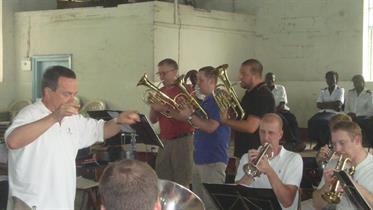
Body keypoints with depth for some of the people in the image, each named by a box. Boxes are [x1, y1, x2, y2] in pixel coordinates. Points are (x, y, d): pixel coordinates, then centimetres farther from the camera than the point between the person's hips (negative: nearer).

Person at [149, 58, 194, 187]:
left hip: (182, 140, -6)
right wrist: (153, 106, -5)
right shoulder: (160, 92, 13)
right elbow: (153, 120, 14)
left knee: (182, 184, -3)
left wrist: (166, 108, -21)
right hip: (164, 140, 6)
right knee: (162, 180, 6)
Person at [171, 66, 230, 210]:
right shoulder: (205, 101, 17)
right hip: (200, 159, 10)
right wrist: (184, 115, 5)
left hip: (213, 160, -10)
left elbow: (210, 127, -21)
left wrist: (190, 116, -14)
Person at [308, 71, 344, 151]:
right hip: (323, 112, 4)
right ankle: (319, 142, -15)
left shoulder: (340, 90, 9)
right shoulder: (323, 91, 20)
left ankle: (325, 143, -19)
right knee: (312, 121, -28)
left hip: (333, 113, -4)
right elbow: (318, 105, 5)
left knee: (324, 121, -36)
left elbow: (338, 105, -7)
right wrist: (332, 105, -8)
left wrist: (324, 104, -4)